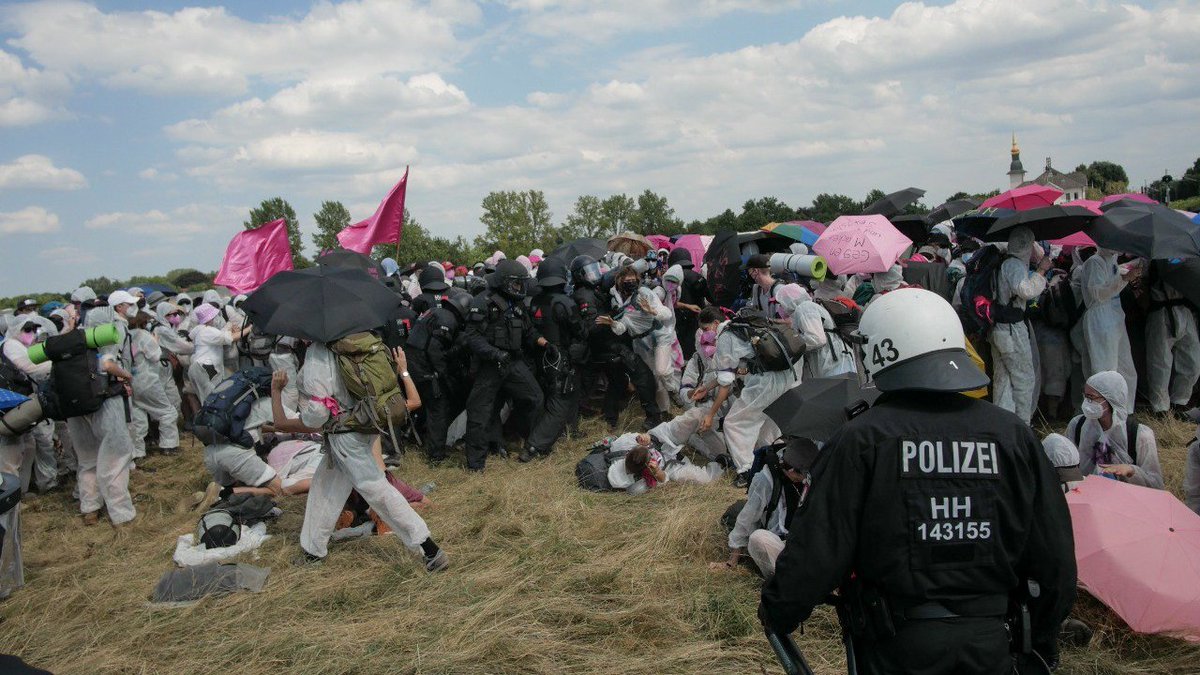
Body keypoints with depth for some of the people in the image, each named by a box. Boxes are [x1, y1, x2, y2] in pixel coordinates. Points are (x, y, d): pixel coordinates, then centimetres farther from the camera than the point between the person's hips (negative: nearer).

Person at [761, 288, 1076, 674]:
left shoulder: (860, 440, -14)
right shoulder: (1013, 435, -1)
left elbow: (817, 549, -14)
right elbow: (1055, 554, 4)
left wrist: (776, 614, 4)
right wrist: (1044, 643, 19)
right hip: (989, 642, 4)